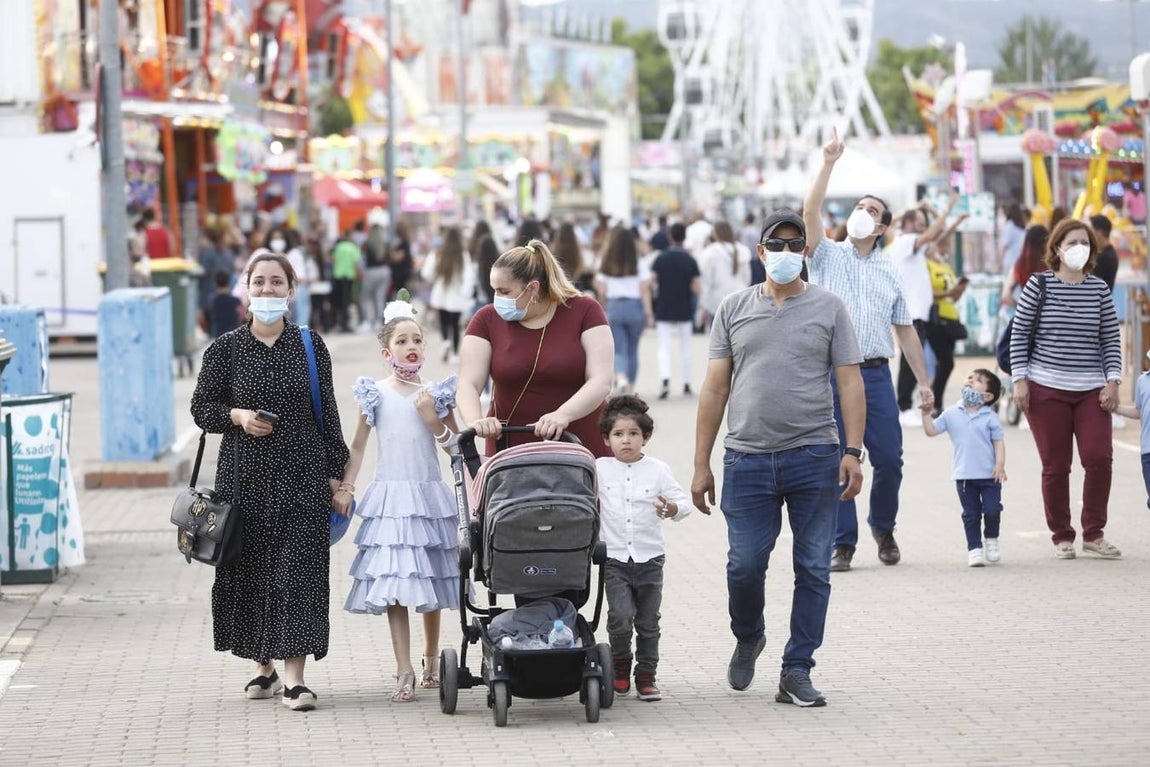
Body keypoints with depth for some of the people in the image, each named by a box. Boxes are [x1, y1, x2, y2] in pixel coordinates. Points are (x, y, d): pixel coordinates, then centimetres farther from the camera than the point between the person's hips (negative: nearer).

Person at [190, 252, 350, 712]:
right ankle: (264, 669, 20)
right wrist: (238, 416, -12)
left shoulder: (310, 346, 5)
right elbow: (202, 407, 7)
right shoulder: (226, 348, 3)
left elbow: (327, 413, 8)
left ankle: (294, 677, -9)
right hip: (244, 474, 1)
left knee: (298, 569, -7)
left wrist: (335, 472, 6)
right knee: (248, 569, 5)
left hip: (301, 474, -1)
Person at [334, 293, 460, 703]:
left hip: (429, 495, 1)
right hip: (390, 496, -1)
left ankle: (431, 658, 26)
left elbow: (455, 445, 6)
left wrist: (433, 420, -10)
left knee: (431, 579, 8)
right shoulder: (375, 395, 1)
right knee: (393, 582, -8)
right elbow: (358, 445, 8)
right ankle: (405, 671, -8)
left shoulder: (435, 394, 2)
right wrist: (344, 488, 2)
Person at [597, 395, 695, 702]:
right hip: (614, 558, -1)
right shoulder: (599, 469, 1)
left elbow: (684, 501, 2)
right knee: (620, 615, -14)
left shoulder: (657, 470, 0)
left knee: (648, 621, 4)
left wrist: (672, 508, -20)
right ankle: (620, 667, 9)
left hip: (650, 558, 1)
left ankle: (646, 676, 17)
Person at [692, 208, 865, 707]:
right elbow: (714, 389, 10)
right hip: (747, 459, 1)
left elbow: (850, 383, 4)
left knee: (813, 570, -1)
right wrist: (701, 465, 6)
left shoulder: (828, 308, 7)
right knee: (745, 565, -3)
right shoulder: (734, 310, 10)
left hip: (814, 457, -1)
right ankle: (747, 638, 26)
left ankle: (796, 672, 6)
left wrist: (853, 451, -7)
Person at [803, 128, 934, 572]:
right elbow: (810, 213, -8)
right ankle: (842, 543, 4)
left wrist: (923, 382, 12)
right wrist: (828, 164, -14)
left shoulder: (889, 273, 17)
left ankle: (883, 527, 22)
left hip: (875, 373, 2)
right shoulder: (827, 256, 9)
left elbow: (905, 331, 17)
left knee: (889, 459, -1)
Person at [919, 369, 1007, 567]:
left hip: (989, 475, -2)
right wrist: (926, 414, -7)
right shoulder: (951, 414, 4)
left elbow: (998, 442, -3)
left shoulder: (990, 418, -3)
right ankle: (974, 548, 13)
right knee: (971, 514, 5)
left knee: (992, 509, -5)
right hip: (964, 475, 2)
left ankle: (991, 540, 20)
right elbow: (931, 430, 6)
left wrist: (1000, 465, -13)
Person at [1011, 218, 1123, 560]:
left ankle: (1093, 533, 4)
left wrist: (1112, 382, 1)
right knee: (1055, 465, 1)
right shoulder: (1039, 285, 0)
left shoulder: (1099, 289, 7)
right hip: (1046, 389, -2)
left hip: (1091, 390, 2)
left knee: (1099, 457, -12)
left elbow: (1111, 339, 10)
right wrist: (1020, 380, -5)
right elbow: (1019, 334, 1)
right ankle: (1061, 536, 13)